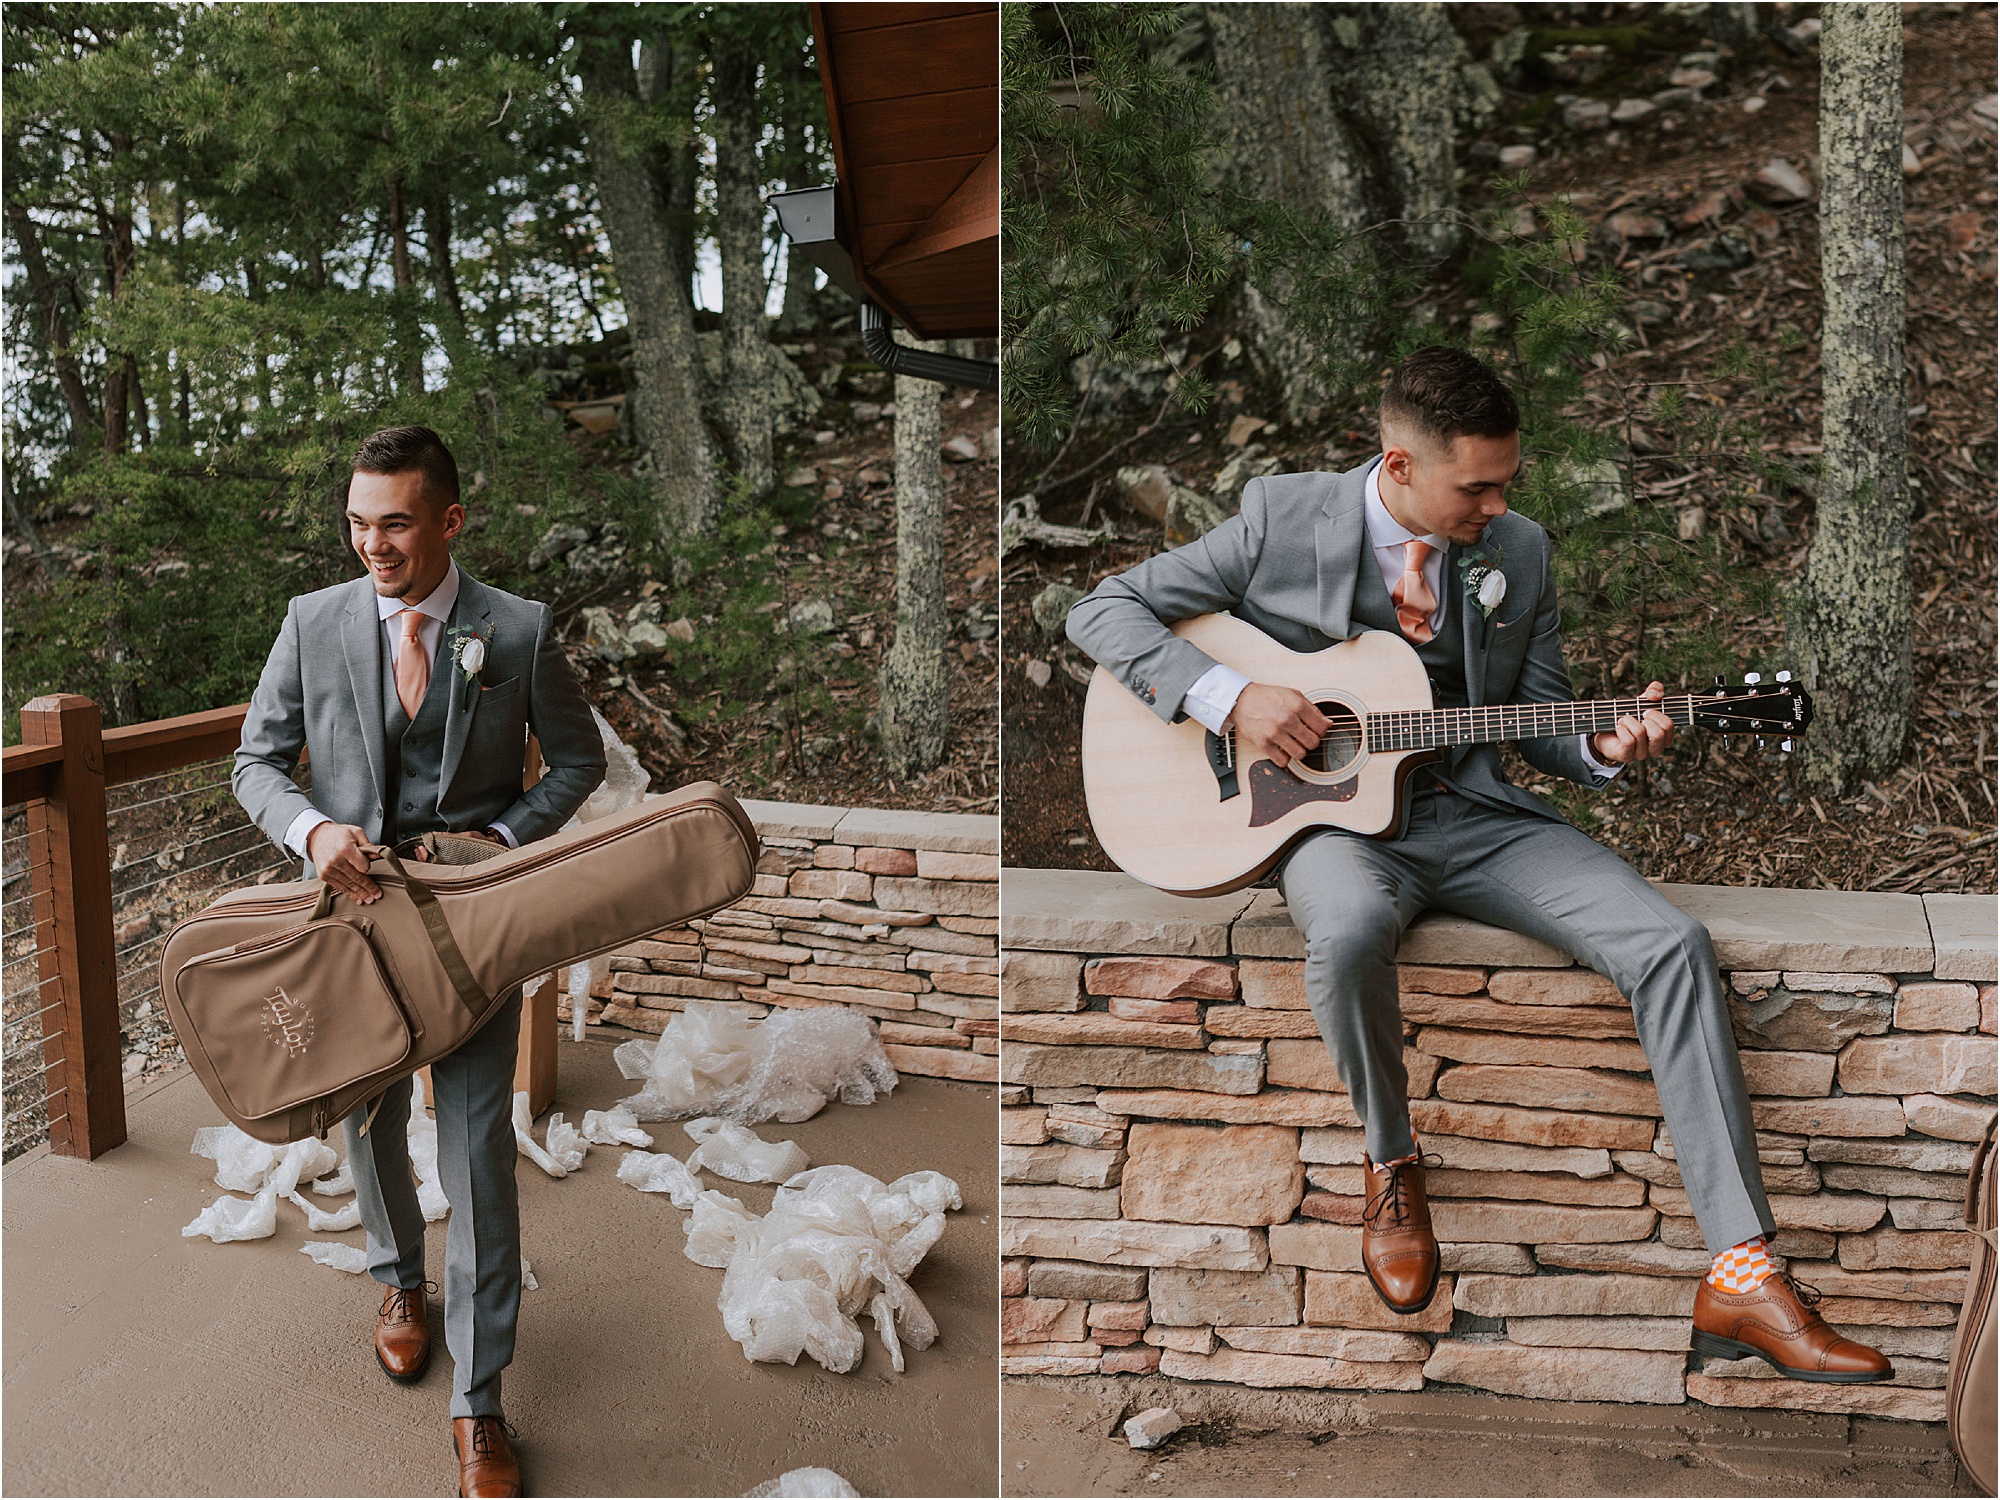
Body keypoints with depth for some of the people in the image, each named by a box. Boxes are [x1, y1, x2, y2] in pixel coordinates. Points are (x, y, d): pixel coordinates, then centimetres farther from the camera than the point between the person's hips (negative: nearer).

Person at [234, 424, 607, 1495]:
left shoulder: (520, 631, -9)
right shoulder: (313, 623, -5)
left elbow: (576, 759, 3)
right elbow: (257, 761, 1)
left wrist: (506, 837, -14)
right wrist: (313, 830, -20)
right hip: (355, 911, 2)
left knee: (478, 1154, -2)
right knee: (370, 1125, 20)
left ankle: (477, 1404, 12)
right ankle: (400, 1278, 51)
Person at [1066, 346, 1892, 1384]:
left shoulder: (1519, 551, 7)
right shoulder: (1282, 518, -4)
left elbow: (1536, 717, 15)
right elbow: (1101, 611, -4)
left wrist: (1604, 748, -9)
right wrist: (1228, 697, -19)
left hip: (1477, 812, 4)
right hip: (1334, 811, -3)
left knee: (1672, 944, -18)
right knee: (1350, 934, -40)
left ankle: (1741, 1276, -14)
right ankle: (1391, 1164, -8)